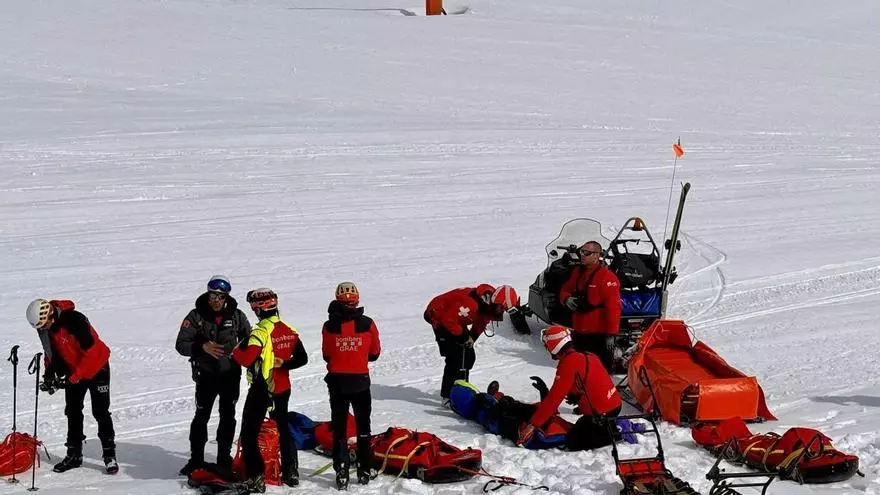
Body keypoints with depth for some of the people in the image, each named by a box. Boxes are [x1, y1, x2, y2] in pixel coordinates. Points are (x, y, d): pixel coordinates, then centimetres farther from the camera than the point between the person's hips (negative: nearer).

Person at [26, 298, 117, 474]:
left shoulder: (74, 320, -32)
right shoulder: (44, 328, -8)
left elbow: (91, 352, -30)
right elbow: (50, 352, 7)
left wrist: (73, 378, -29)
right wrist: (49, 375, -9)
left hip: (96, 368, -7)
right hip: (73, 371, 7)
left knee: (100, 412, -8)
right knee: (73, 412, 9)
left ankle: (109, 455, -2)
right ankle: (74, 454, 19)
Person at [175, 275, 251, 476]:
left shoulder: (236, 315, -2)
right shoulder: (196, 316, -8)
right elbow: (181, 344, -10)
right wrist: (202, 347, -25)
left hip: (230, 374, 1)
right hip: (206, 374, -1)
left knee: (228, 416, 7)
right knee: (201, 417, 3)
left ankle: (224, 458, 18)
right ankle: (196, 459, 14)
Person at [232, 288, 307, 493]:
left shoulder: (261, 332, -20)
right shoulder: (290, 331, 2)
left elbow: (245, 359, -27)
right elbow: (302, 359, 5)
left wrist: (236, 350, -8)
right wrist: (282, 364, 5)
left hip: (261, 390, -7)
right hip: (283, 389, 7)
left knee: (249, 434, 0)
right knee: (283, 428, 24)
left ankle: (255, 478, -7)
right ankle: (291, 473, 29)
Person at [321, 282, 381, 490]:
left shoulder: (329, 326, -10)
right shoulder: (367, 324, -10)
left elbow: (326, 355, 0)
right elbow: (375, 353, 1)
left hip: (337, 381, 0)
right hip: (360, 380, 0)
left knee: (339, 427, 8)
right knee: (363, 426, 15)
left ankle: (341, 473, 3)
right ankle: (364, 471, 16)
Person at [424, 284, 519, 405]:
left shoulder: (490, 307, -7)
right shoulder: (471, 303, -37)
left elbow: (480, 324, 10)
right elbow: (448, 319, -33)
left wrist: (471, 338, -6)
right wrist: (463, 337, -22)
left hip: (456, 319, 9)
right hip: (440, 317, -9)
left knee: (469, 356, 8)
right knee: (456, 356, -16)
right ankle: (449, 397, -13)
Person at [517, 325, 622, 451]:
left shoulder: (568, 363, -18)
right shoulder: (587, 356, 8)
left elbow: (554, 397, -21)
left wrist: (532, 425, -19)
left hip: (602, 413, -9)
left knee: (573, 442, 1)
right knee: (579, 430, 25)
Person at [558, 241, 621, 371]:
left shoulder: (607, 277, -13)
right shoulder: (578, 272, 12)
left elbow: (613, 307, -18)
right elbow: (565, 290, 25)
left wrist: (611, 333, -22)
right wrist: (566, 299, 0)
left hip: (599, 334, -8)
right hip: (578, 332, 8)